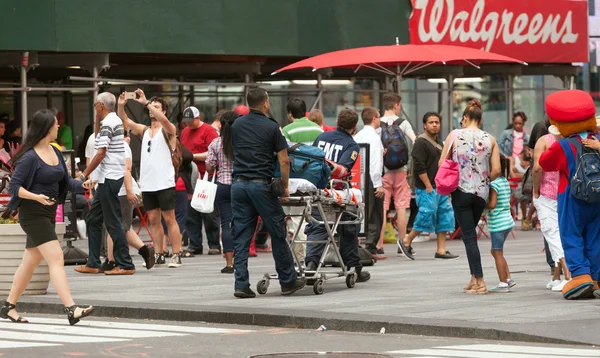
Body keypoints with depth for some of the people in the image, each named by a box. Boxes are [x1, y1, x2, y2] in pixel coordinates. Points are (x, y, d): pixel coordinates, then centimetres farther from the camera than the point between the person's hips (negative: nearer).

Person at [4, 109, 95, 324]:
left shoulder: (54, 152, 10)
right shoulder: (30, 157, -15)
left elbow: (66, 181, 15)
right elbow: (13, 186, -14)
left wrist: (83, 184, -5)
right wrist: (35, 197, -28)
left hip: (49, 213, 9)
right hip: (33, 214, -9)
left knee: (30, 262, 14)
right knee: (56, 259, -17)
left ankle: (9, 307, 24)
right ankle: (71, 309, -23)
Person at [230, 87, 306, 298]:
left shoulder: (237, 125, 11)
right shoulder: (271, 127, -4)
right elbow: (284, 161, -5)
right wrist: (284, 186, 5)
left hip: (239, 184, 4)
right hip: (261, 185, -4)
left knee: (240, 237, 4)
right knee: (277, 234, 7)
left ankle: (241, 285, -3)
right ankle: (288, 281, 15)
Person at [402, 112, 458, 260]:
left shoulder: (438, 144, 19)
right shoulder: (421, 142, -10)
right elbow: (420, 167, -17)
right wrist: (428, 186, -19)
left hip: (440, 188, 9)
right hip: (426, 188, -9)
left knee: (445, 216, 5)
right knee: (426, 216, -10)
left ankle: (441, 250, 7)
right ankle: (407, 242, 7)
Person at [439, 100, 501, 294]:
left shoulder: (455, 135, -6)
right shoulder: (490, 139, 0)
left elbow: (441, 163, -6)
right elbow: (496, 170, -3)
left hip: (461, 191, -3)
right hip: (482, 193, 3)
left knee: (469, 236, -1)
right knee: (470, 232, 20)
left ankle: (479, 282, -6)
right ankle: (474, 278, 17)